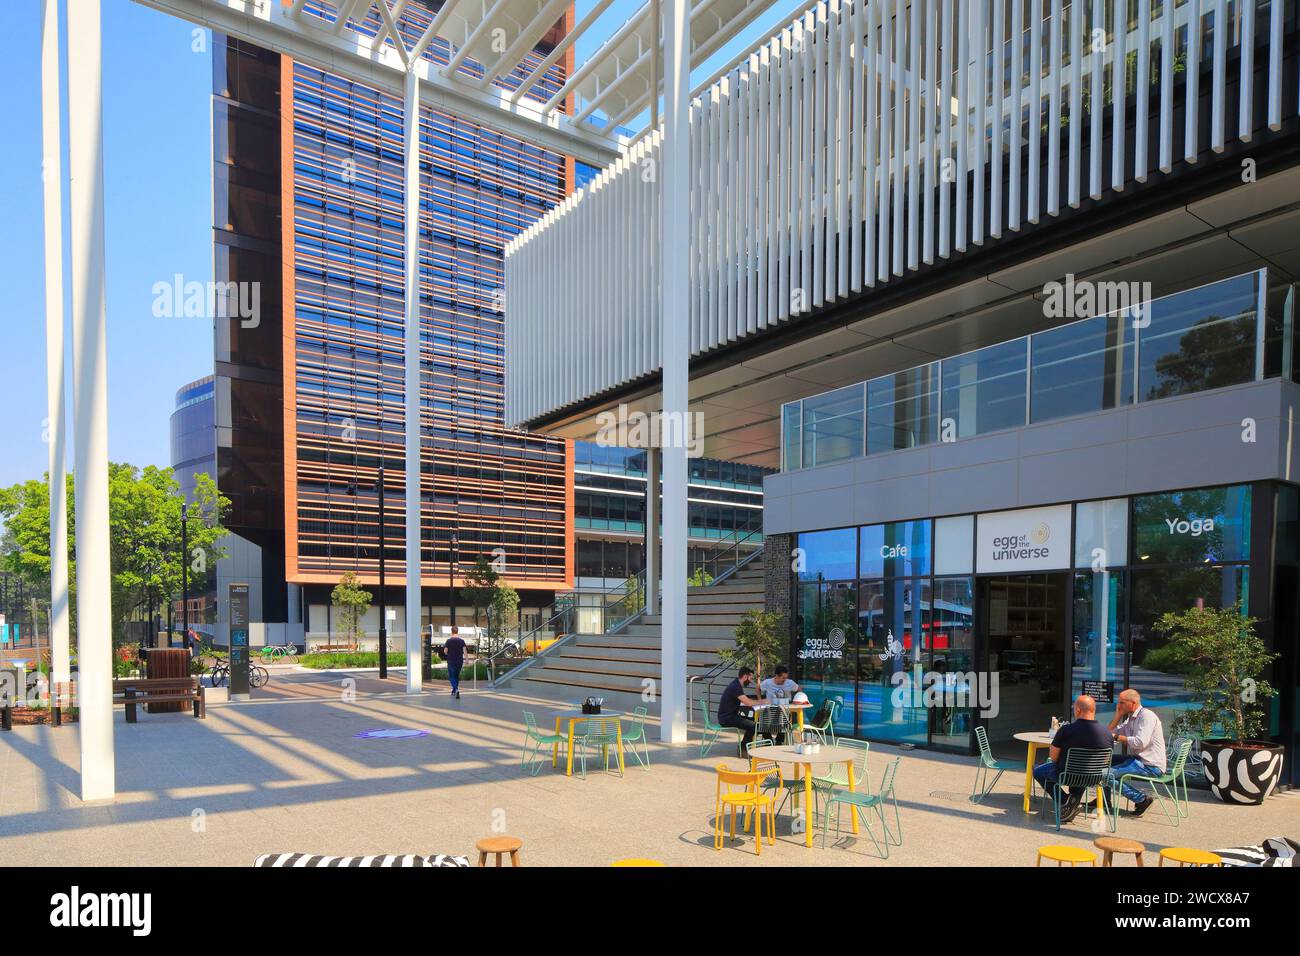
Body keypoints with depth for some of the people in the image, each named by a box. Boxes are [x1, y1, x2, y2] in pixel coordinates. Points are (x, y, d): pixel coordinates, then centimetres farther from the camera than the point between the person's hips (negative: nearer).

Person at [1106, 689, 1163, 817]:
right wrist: (1118, 716, 6)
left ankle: (1142, 799, -8)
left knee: (1108, 774, -20)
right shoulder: (1129, 718, 16)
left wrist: (1117, 737, -15)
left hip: (1150, 765, -10)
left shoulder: (1147, 716, -13)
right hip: (1136, 758, 10)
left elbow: (1140, 742, -25)